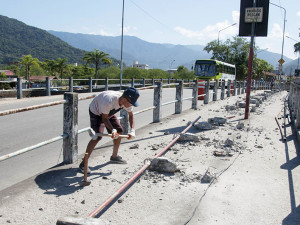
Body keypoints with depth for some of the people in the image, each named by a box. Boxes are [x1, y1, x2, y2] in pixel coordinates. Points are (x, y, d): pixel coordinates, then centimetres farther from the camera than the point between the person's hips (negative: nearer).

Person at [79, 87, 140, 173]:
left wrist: (132, 130, -15)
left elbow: (131, 115, -3)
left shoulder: (127, 102, -21)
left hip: (109, 112, 7)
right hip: (96, 112, -7)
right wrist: (112, 130, -41)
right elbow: (104, 118, -28)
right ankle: (83, 164, -16)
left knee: (119, 131, 5)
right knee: (97, 136, -22)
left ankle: (114, 157, 25)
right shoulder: (109, 101, -42)